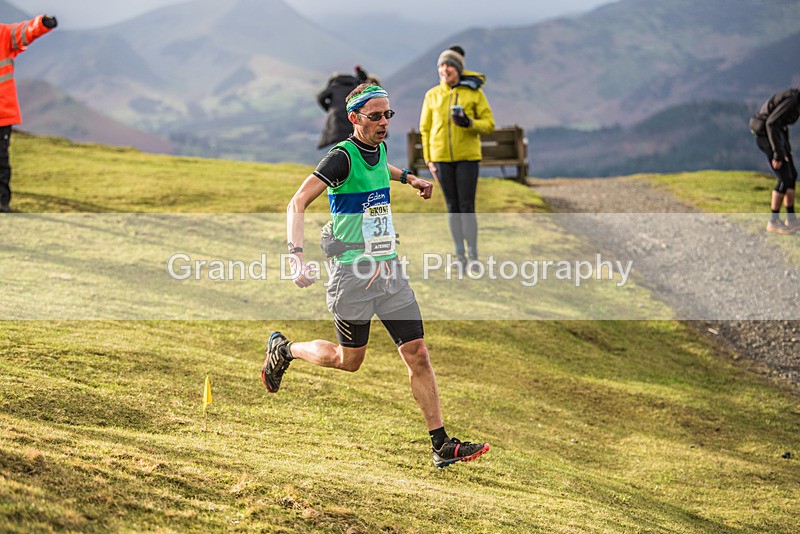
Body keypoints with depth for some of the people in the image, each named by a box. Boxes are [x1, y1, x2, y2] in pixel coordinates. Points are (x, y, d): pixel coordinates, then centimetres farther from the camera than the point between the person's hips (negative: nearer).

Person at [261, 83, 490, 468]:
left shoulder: (378, 149, 8)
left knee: (417, 355, -1)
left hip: (390, 270, 6)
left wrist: (409, 178, 33)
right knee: (349, 360, 7)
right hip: (354, 273, -6)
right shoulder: (342, 157, -15)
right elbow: (297, 203, -22)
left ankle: (442, 445, 0)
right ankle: (283, 349, 34)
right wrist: (297, 255, -33)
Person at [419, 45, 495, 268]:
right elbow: (425, 128, 11)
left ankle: (473, 255, 1)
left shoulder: (474, 92, -1)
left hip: (467, 157, -2)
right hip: (442, 158, 2)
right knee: (452, 207, 7)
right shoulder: (432, 95, 6)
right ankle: (460, 254, 13)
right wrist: (428, 159, 5)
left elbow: (489, 124, 0)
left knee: (467, 206, -5)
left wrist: (469, 123, -20)